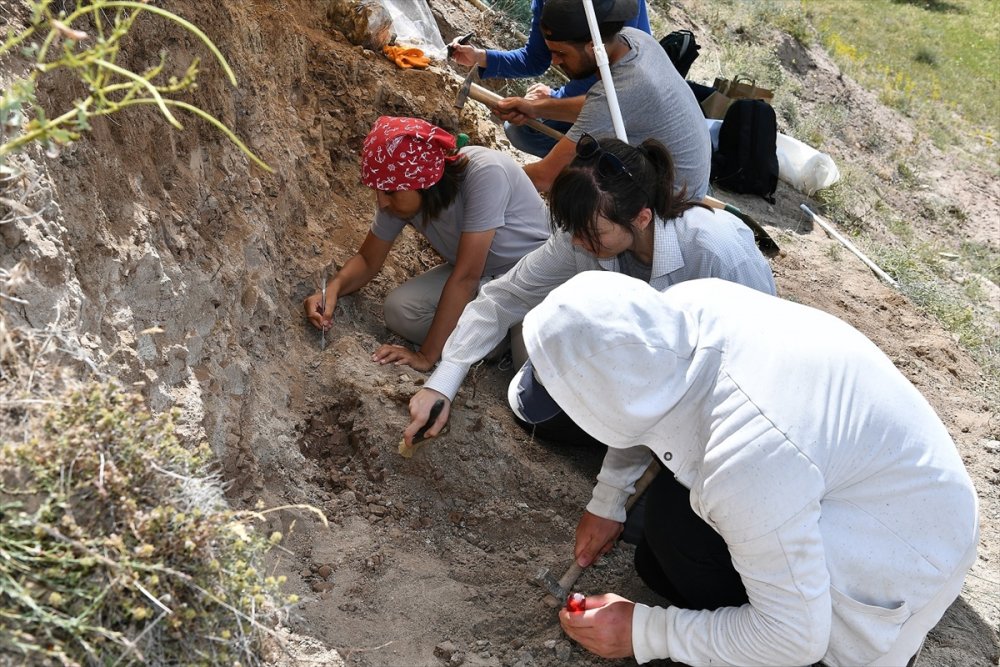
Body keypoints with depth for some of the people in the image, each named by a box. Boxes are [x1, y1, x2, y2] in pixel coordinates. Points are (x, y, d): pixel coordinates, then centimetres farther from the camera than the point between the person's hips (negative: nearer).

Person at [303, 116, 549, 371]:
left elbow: (466, 276, -33)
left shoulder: (484, 174, -34)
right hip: (479, 276, 6)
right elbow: (368, 261, 1)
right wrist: (333, 288, -21)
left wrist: (427, 356, -30)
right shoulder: (398, 194, -15)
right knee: (400, 310, -19)